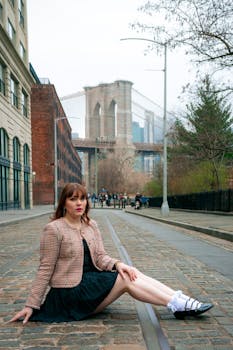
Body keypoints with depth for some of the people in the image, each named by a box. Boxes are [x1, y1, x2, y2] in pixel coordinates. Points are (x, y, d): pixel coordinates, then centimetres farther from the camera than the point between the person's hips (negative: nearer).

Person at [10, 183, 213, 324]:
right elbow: (46, 269, -11)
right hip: (69, 292, -6)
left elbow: (100, 257, 2)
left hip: (90, 281, 6)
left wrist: (117, 264, -20)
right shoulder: (54, 229, -13)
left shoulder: (91, 225, 7)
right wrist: (31, 305, -13)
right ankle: (178, 306, -18)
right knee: (126, 280, -19)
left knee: (130, 273, -16)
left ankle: (180, 301, -18)